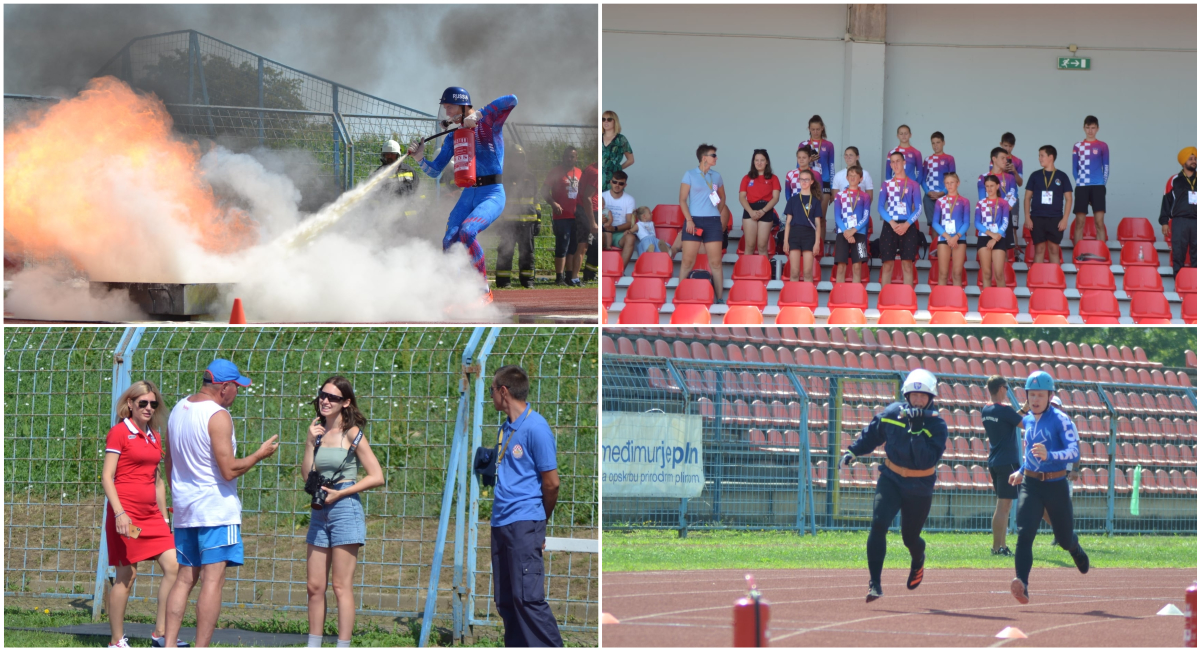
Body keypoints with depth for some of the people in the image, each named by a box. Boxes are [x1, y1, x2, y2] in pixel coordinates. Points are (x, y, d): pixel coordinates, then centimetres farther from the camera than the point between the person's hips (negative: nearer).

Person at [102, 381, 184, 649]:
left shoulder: (154, 437, 16)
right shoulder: (119, 433, -4)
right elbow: (107, 476, -10)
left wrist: (164, 517, 21)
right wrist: (119, 513, -19)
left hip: (151, 514, 7)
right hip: (127, 513, -7)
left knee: (173, 567, -3)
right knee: (127, 575, -5)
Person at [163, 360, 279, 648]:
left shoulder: (179, 409, 11)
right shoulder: (218, 416, -15)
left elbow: (170, 462, 20)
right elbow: (228, 470, -19)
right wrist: (259, 455, -4)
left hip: (184, 508, 8)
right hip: (216, 508, -8)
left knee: (185, 578, 12)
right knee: (213, 579, -7)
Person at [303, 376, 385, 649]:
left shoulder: (351, 434, -6)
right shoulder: (318, 431, 12)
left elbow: (377, 477, -9)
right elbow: (307, 473, 4)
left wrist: (339, 493, -12)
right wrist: (311, 441, -5)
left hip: (345, 511, -6)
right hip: (319, 514, 6)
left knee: (341, 586, -5)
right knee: (315, 587, 6)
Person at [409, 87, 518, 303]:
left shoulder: (489, 122, -3)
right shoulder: (453, 138, 14)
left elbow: (511, 100, -22)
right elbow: (434, 171, 14)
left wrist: (478, 115, -26)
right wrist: (420, 159, -6)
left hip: (492, 194, -6)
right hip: (468, 195, 6)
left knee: (467, 231, -28)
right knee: (449, 241, -9)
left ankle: (484, 290, -17)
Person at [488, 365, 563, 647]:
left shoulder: (535, 428, -10)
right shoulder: (506, 428, 14)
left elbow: (551, 483, -8)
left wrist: (541, 521, 6)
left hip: (524, 524, -9)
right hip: (501, 524, 9)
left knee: (528, 598, -14)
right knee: (506, 601, 8)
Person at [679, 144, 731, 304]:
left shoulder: (716, 176, 12)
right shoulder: (690, 175, 1)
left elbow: (722, 197, 25)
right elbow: (682, 199, -2)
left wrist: (720, 212, 10)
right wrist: (689, 220, -11)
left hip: (713, 220, 3)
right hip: (694, 220, -3)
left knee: (715, 262, 0)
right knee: (688, 261, -4)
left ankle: (719, 298, 1)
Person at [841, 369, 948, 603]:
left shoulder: (937, 425, -15)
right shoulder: (892, 413, -5)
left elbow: (927, 461, -27)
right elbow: (871, 434, 15)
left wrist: (917, 430, -32)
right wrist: (853, 452, 10)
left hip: (920, 489, -1)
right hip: (891, 480, 1)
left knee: (910, 538, 10)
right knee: (878, 524, -21)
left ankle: (918, 561, 49)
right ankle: (875, 582, -18)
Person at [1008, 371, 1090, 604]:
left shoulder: (1061, 420, -11)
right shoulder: (1027, 421, 9)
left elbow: (1074, 452, -22)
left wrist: (1049, 456, -38)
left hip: (1056, 486, -3)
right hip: (1030, 485, 3)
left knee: (1064, 538, 11)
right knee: (1024, 534, -17)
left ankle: (1075, 548, 49)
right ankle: (1022, 585, -27)